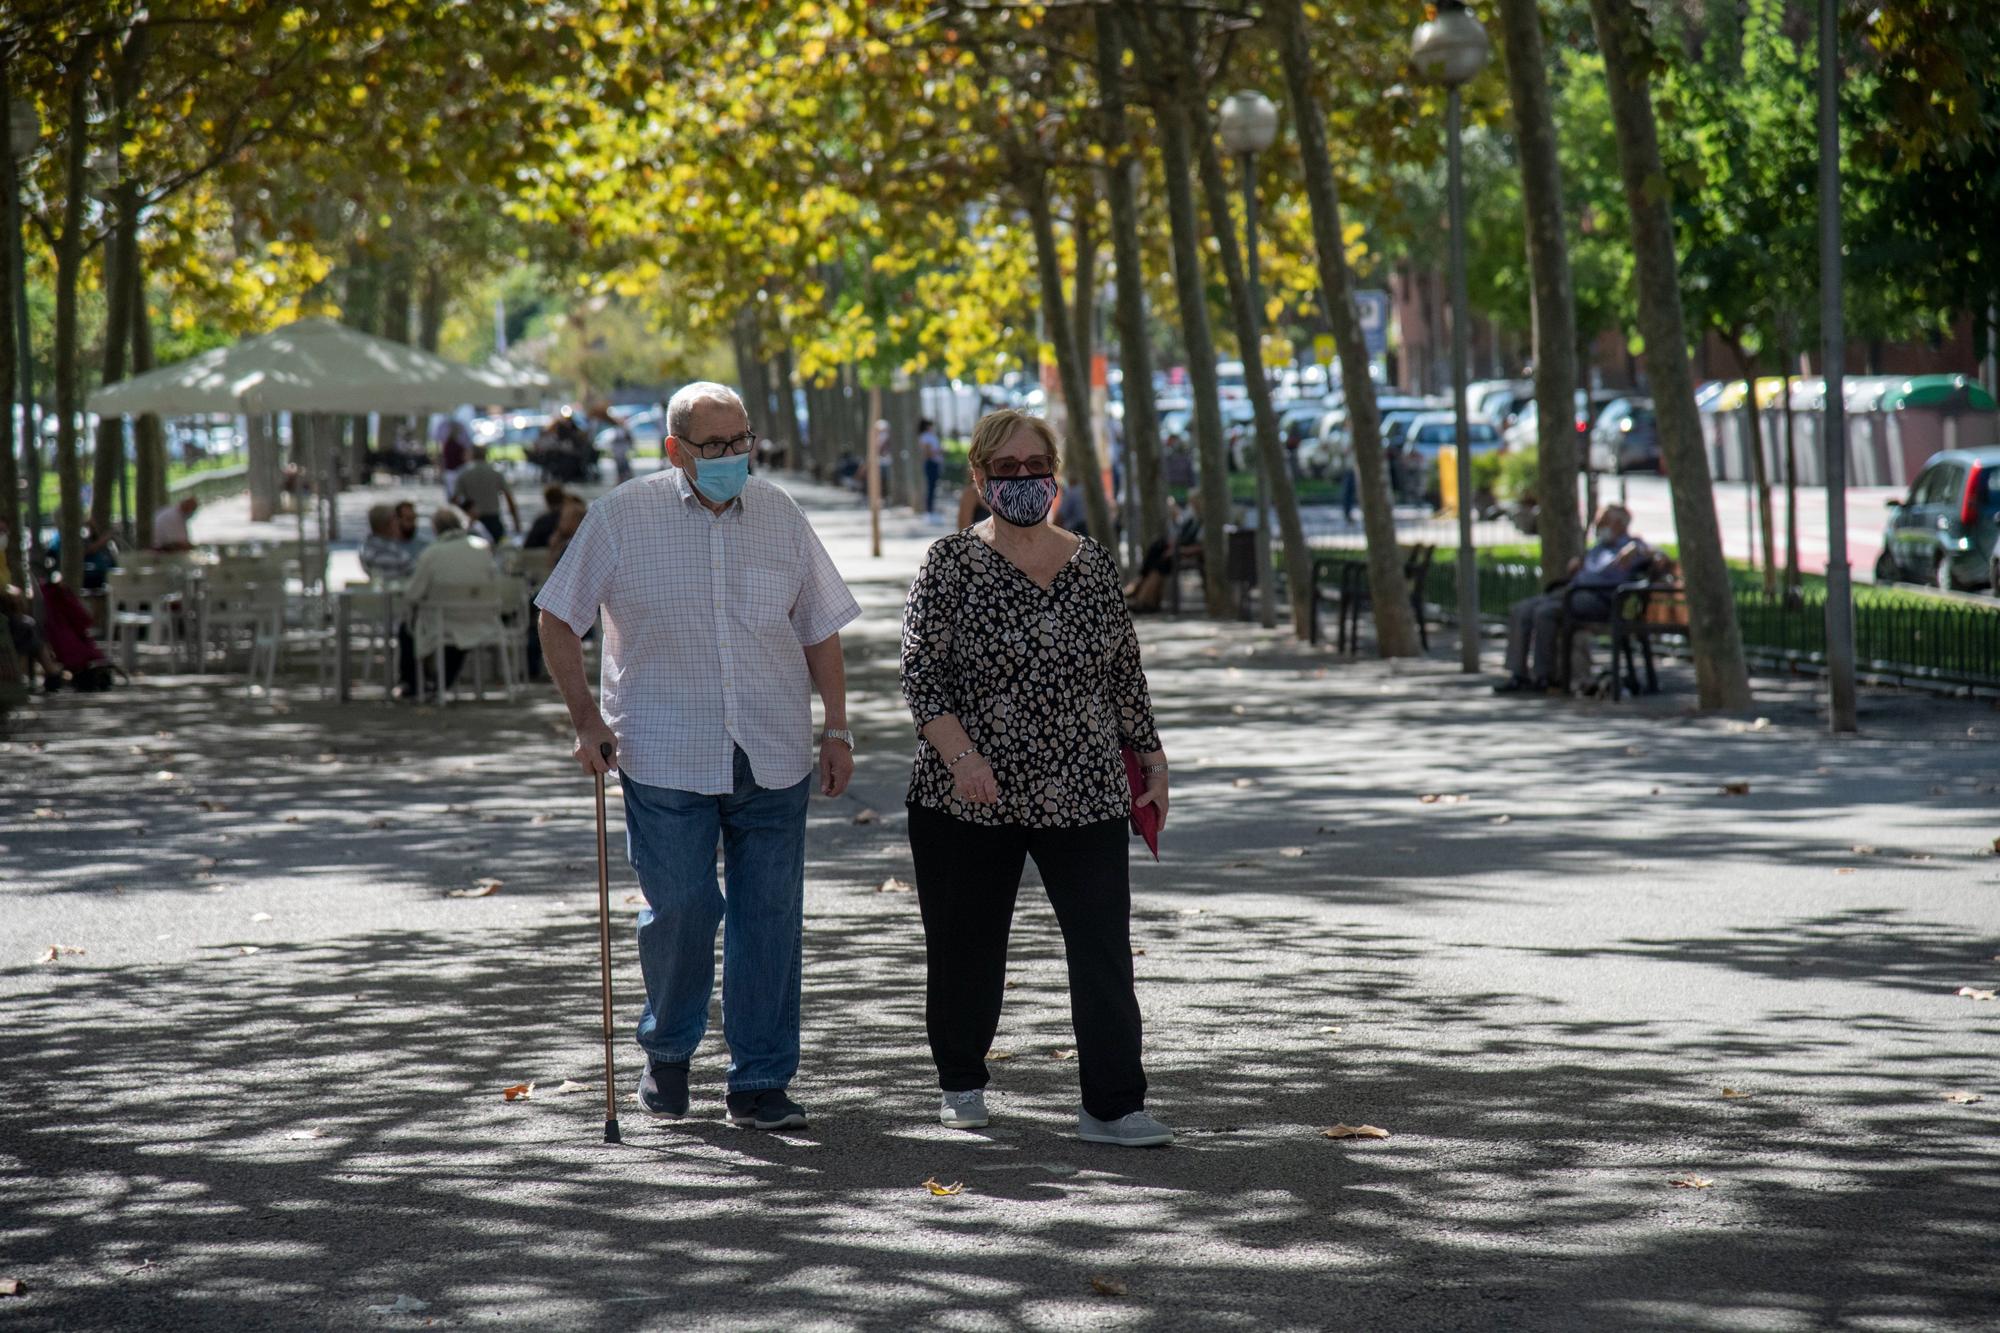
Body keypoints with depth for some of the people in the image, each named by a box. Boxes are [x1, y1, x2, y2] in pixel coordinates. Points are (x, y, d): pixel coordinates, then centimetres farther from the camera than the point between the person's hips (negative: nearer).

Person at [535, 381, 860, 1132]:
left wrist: (837, 729, 9)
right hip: (665, 758, -3)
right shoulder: (623, 519, -1)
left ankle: (761, 1082, 9)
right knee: (679, 907, -3)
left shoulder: (779, 515, 8)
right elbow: (558, 619, 5)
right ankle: (667, 1052, 23)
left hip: (773, 758, 3)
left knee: (769, 916, 1)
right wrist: (586, 718, -2)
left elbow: (821, 628, 15)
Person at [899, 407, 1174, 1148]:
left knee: (1104, 947, -8)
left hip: (1085, 795, 2)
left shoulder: (1093, 564, 10)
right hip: (971, 801, -2)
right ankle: (961, 1083, 29)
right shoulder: (952, 564, -1)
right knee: (967, 949, 8)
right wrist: (960, 755, -20)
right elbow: (920, 672, -8)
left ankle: (1112, 1106, -8)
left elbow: (1125, 672, 18)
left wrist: (1150, 757, 15)